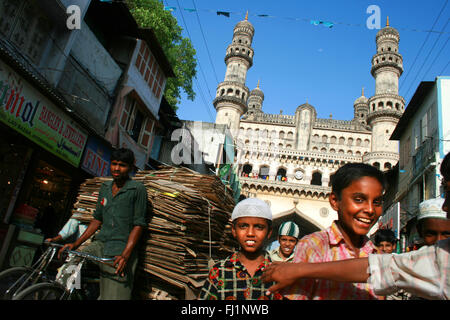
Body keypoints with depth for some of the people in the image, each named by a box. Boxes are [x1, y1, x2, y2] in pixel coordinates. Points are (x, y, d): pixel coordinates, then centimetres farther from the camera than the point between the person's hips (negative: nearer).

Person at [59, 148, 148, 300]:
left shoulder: (137, 189, -4)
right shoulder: (105, 187, 15)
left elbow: (138, 224, -7)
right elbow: (97, 219, 19)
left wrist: (125, 255, -17)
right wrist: (75, 244, 11)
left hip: (121, 249, -6)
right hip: (99, 244, 6)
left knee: (112, 295, -12)